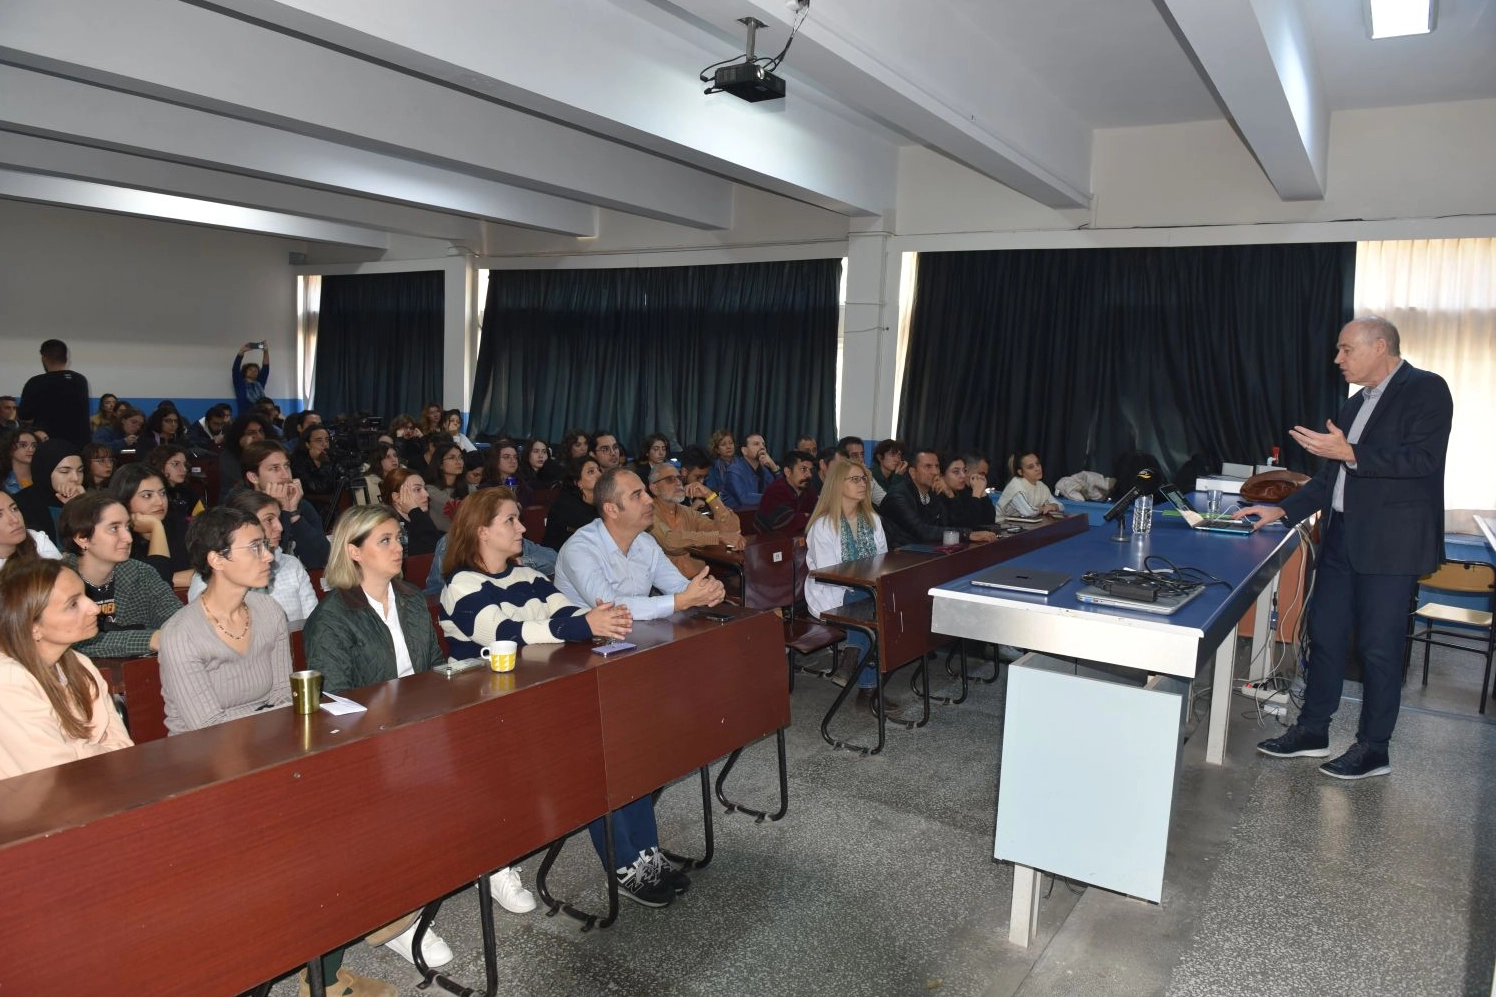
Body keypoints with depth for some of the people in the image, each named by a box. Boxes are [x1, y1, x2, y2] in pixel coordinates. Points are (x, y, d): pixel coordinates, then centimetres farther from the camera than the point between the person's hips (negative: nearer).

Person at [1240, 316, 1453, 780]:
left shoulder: (1426, 390, -6)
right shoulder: (1354, 404, 17)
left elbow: (1423, 458, -19)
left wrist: (1349, 453, -24)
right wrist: (1283, 510, 12)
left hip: (1390, 543, -8)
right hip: (1342, 537, 8)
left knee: (1378, 646, -1)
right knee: (1325, 634, 12)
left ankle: (1373, 749, 12)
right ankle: (1312, 730, 23)